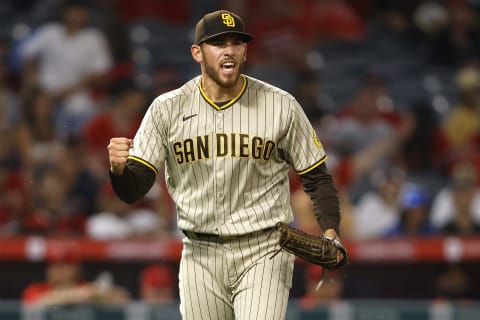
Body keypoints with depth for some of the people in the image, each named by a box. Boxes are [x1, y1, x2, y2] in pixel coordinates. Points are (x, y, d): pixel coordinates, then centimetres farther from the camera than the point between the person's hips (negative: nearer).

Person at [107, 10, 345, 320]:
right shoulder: (167, 109, 0)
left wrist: (330, 233, -12)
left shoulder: (280, 105, -2)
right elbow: (133, 190, -3)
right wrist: (118, 167, -27)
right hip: (200, 256, 2)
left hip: (263, 254, -2)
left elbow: (317, 176, 5)